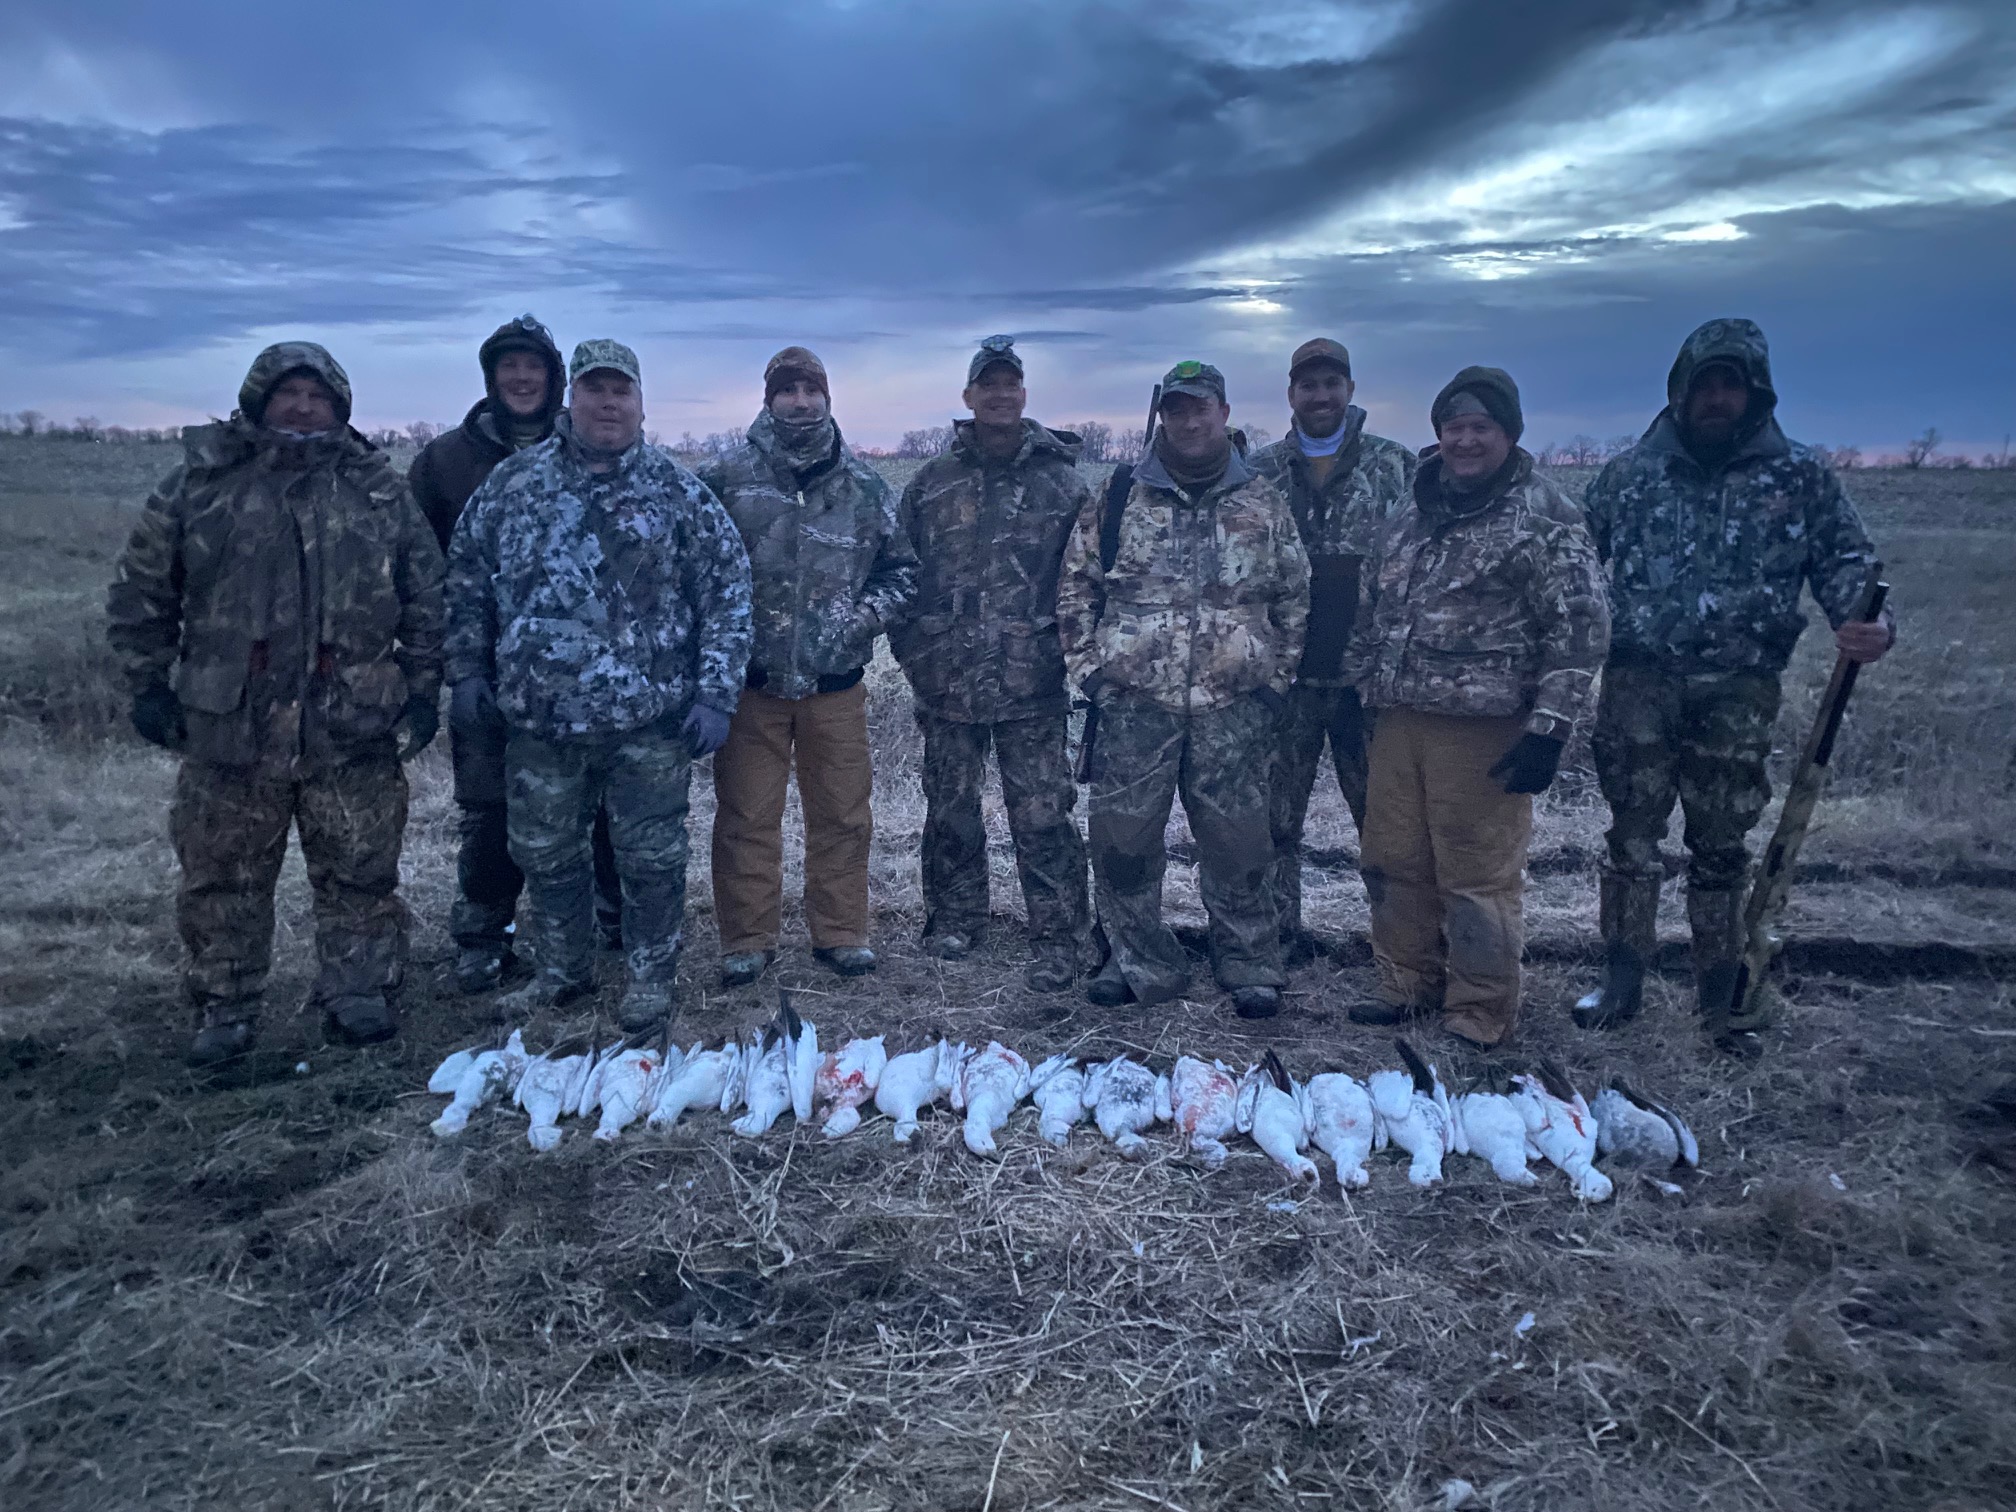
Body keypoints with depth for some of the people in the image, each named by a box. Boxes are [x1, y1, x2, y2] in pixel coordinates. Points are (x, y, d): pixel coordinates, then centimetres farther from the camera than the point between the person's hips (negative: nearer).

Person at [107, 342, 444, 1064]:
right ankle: (224, 1008, 23)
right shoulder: (198, 483, 6)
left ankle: (360, 996, 20)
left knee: (360, 873, 6)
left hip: (354, 732, 0)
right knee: (222, 877, 8)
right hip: (228, 727, 1)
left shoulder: (380, 490, 8)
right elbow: (141, 591, 10)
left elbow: (426, 596, 10)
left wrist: (424, 688, 5)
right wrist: (150, 683, 5)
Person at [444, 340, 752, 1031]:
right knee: (544, 854, 14)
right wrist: (467, 672, 7)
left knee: (651, 856, 7)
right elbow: (467, 579, 12)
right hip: (537, 719, 3)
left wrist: (715, 693, -9)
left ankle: (652, 974, 25)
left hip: (650, 718, -2)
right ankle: (561, 970, 34)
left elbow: (727, 591, -2)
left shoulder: (679, 492, -1)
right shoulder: (512, 482, 6)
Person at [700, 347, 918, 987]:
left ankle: (840, 933, 25)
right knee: (746, 816, 4)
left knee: (842, 813, 10)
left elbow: (901, 566, 13)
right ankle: (747, 942, 17)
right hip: (749, 678, -1)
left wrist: (866, 616, -2)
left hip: (836, 678, 2)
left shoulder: (865, 487, 5)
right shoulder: (724, 481, -1)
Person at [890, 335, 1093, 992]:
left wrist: (1069, 646, -1)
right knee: (950, 807, 13)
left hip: (1033, 686, -2)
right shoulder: (932, 482, 8)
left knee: (1042, 816, -1)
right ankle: (954, 919, 30)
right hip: (946, 685, 3)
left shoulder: (1063, 481, 3)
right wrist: (913, 648, 6)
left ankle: (1060, 939, 10)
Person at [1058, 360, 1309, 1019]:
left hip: (1234, 704, 0)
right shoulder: (1118, 499, 6)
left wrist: (1276, 678, 7)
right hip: (1135, 700, 0)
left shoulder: (1264, 504, 8)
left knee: (1236, 840, 4)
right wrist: (1087, 668, 2)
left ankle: (1250, 965, 20)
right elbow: (1076, 587, 10)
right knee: (1124, 836, 3)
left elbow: (1295, 599, 14)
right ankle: (1141, 962, 19)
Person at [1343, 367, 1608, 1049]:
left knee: (1477, 876, -2)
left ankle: (1479, 1018, 13)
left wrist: (1549, 728, -15)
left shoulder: (1542, 515, -6)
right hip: (1398, 722, 7)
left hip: (1482, 730, -7)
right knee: (1392, 862, 13)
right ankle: (1407, 987, 30)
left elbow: (1581, 626, -10)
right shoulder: (1410, 517, 15)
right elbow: (1372, 612, 24)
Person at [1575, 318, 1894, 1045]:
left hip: (1738, 692, 0)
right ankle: (1622, 979, 14)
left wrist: (1869, 624, -14)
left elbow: (1847, 562, 7)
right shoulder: (1629, 475, 7)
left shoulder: (1801, 476, 6)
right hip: (1638, 683, 0)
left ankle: (1722, 992, 21)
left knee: (1720, 845, 8)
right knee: (1631, 834, 3)